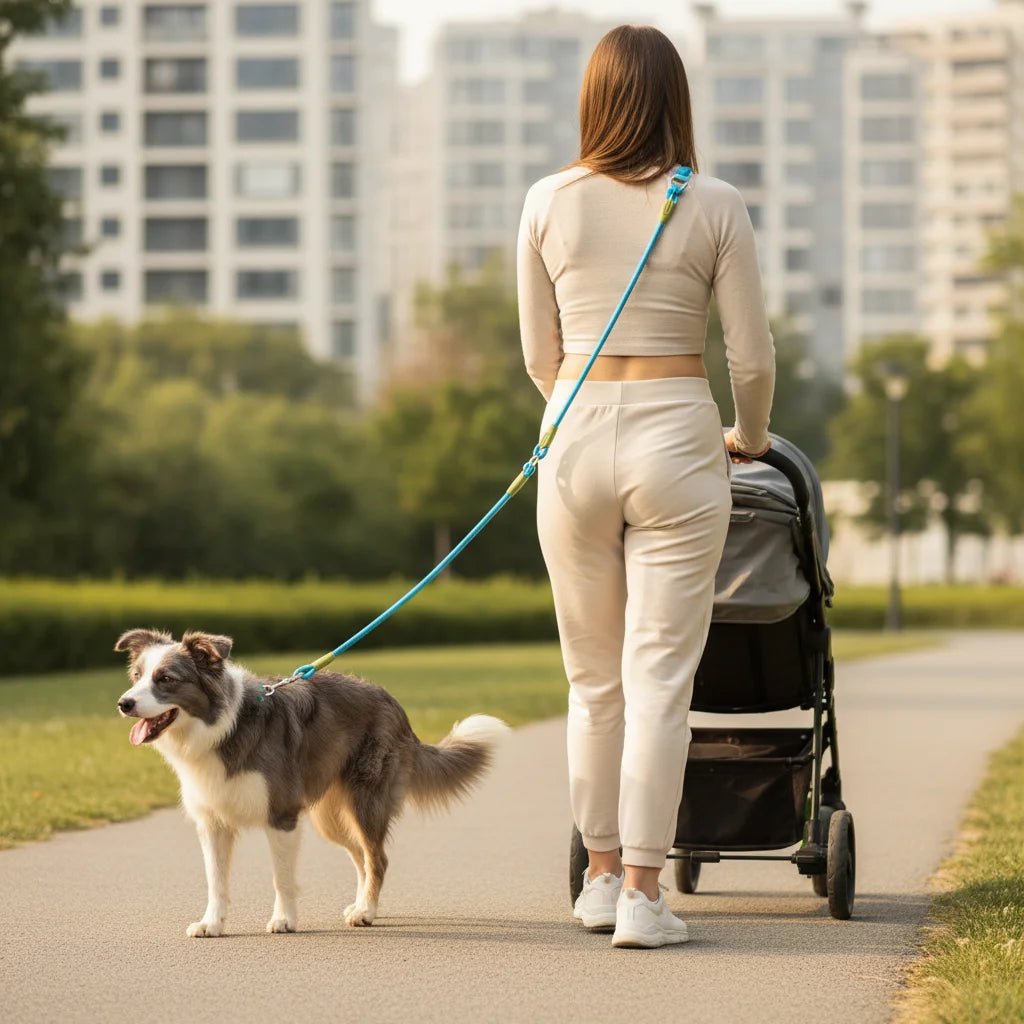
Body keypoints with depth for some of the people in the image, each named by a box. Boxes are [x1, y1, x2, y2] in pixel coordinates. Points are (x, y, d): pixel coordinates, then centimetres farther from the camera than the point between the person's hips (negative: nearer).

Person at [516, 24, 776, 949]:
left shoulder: (548, 203, 2)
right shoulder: (715, 206, -2)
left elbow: (539, 356, 10)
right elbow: (753, 357, 0)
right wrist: (749, 439, 19)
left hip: (577, 442, 2)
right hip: (677, 439, -2)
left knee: (594, 678, 13)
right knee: (660, 678, -1)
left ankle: (602, 875, 22)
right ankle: (642, 896, -3)